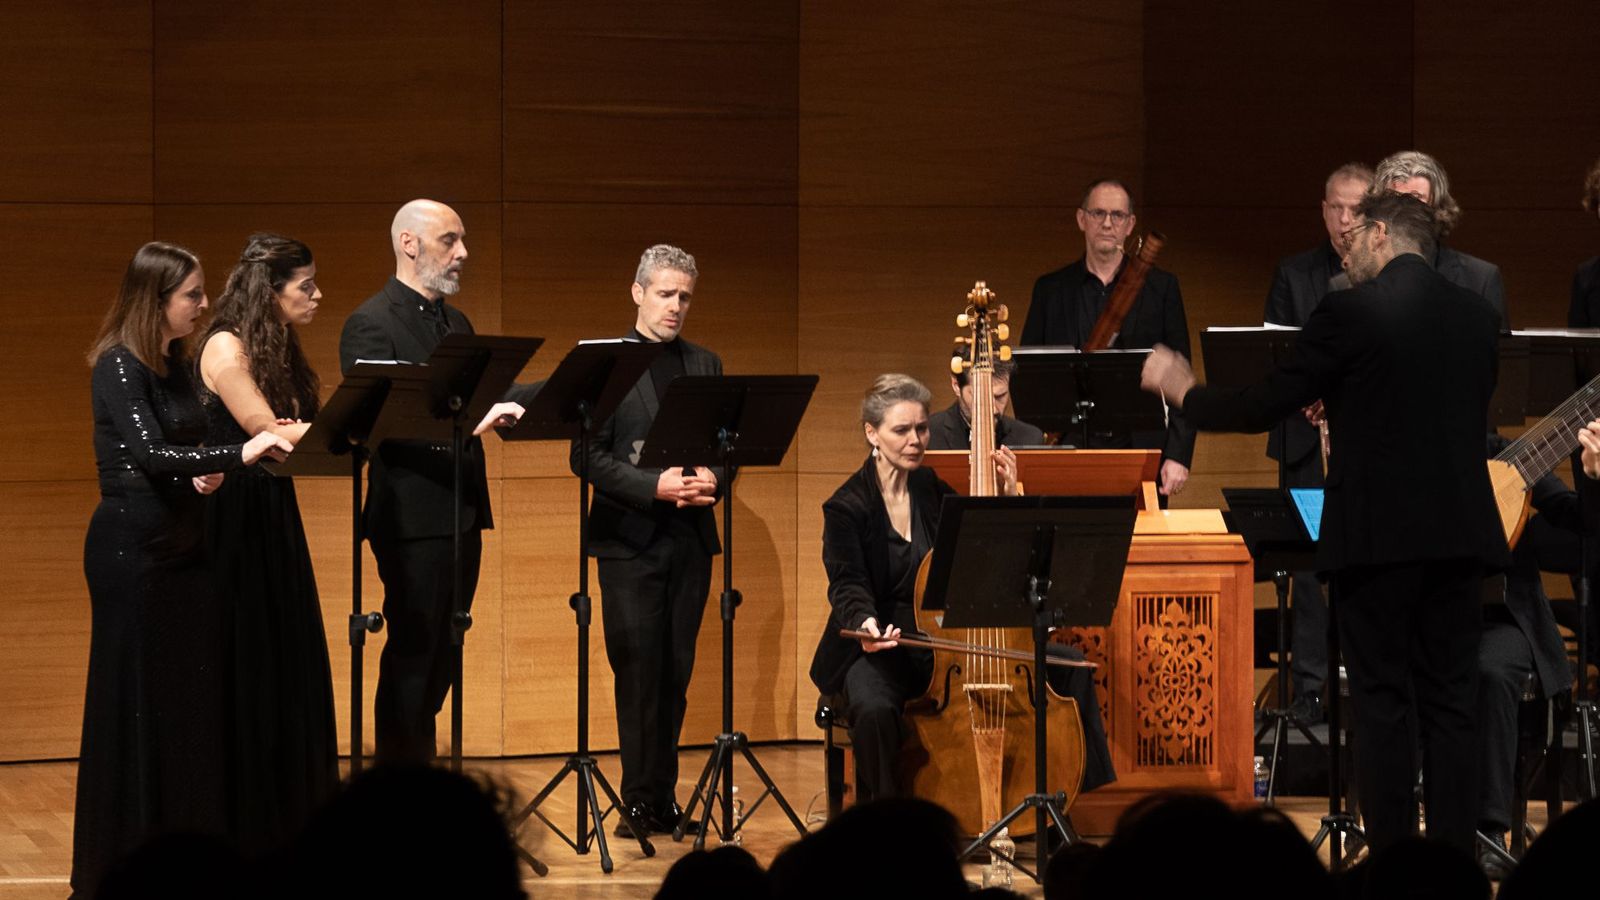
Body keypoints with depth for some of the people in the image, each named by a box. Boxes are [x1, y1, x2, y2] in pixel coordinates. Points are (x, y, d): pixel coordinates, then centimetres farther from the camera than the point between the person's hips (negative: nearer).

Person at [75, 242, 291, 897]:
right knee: (135, 698, -3)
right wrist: (238, 455, -32)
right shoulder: (118, 368, -13)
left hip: (180, 543, 8)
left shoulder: (176, 365, 12)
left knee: (194, 694, 7)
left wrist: (205, 473, 0)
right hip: (132, 547, -8)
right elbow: (149, 453, -26)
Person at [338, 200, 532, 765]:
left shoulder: (455, 323, 17)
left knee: (440, 660, 12)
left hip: (461, 514, 8)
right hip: (414, 520, -8)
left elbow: (482, 399, 14)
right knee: (411, 659, -4)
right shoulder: (372, 324, -10)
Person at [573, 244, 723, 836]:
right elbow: (587, 456, -7)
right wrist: (654, 486, -19)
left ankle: (663, 796, 13)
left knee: (674, 673, 6)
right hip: (629, 538, -4)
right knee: (638, 671, -5)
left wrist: (712, 480, -8)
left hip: (690, 538, 4)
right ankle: (640, 801, 0)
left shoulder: (705, 365, 14)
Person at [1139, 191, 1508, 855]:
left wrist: (1180, 389, 10)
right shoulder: (1479, 316, 8)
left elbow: (1261, 408, -7)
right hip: (1460, 536, 5)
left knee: (1382, 707, 1)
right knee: (1452, 704, 8)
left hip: (1378, 537, -5)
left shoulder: (1350, 314, -9)